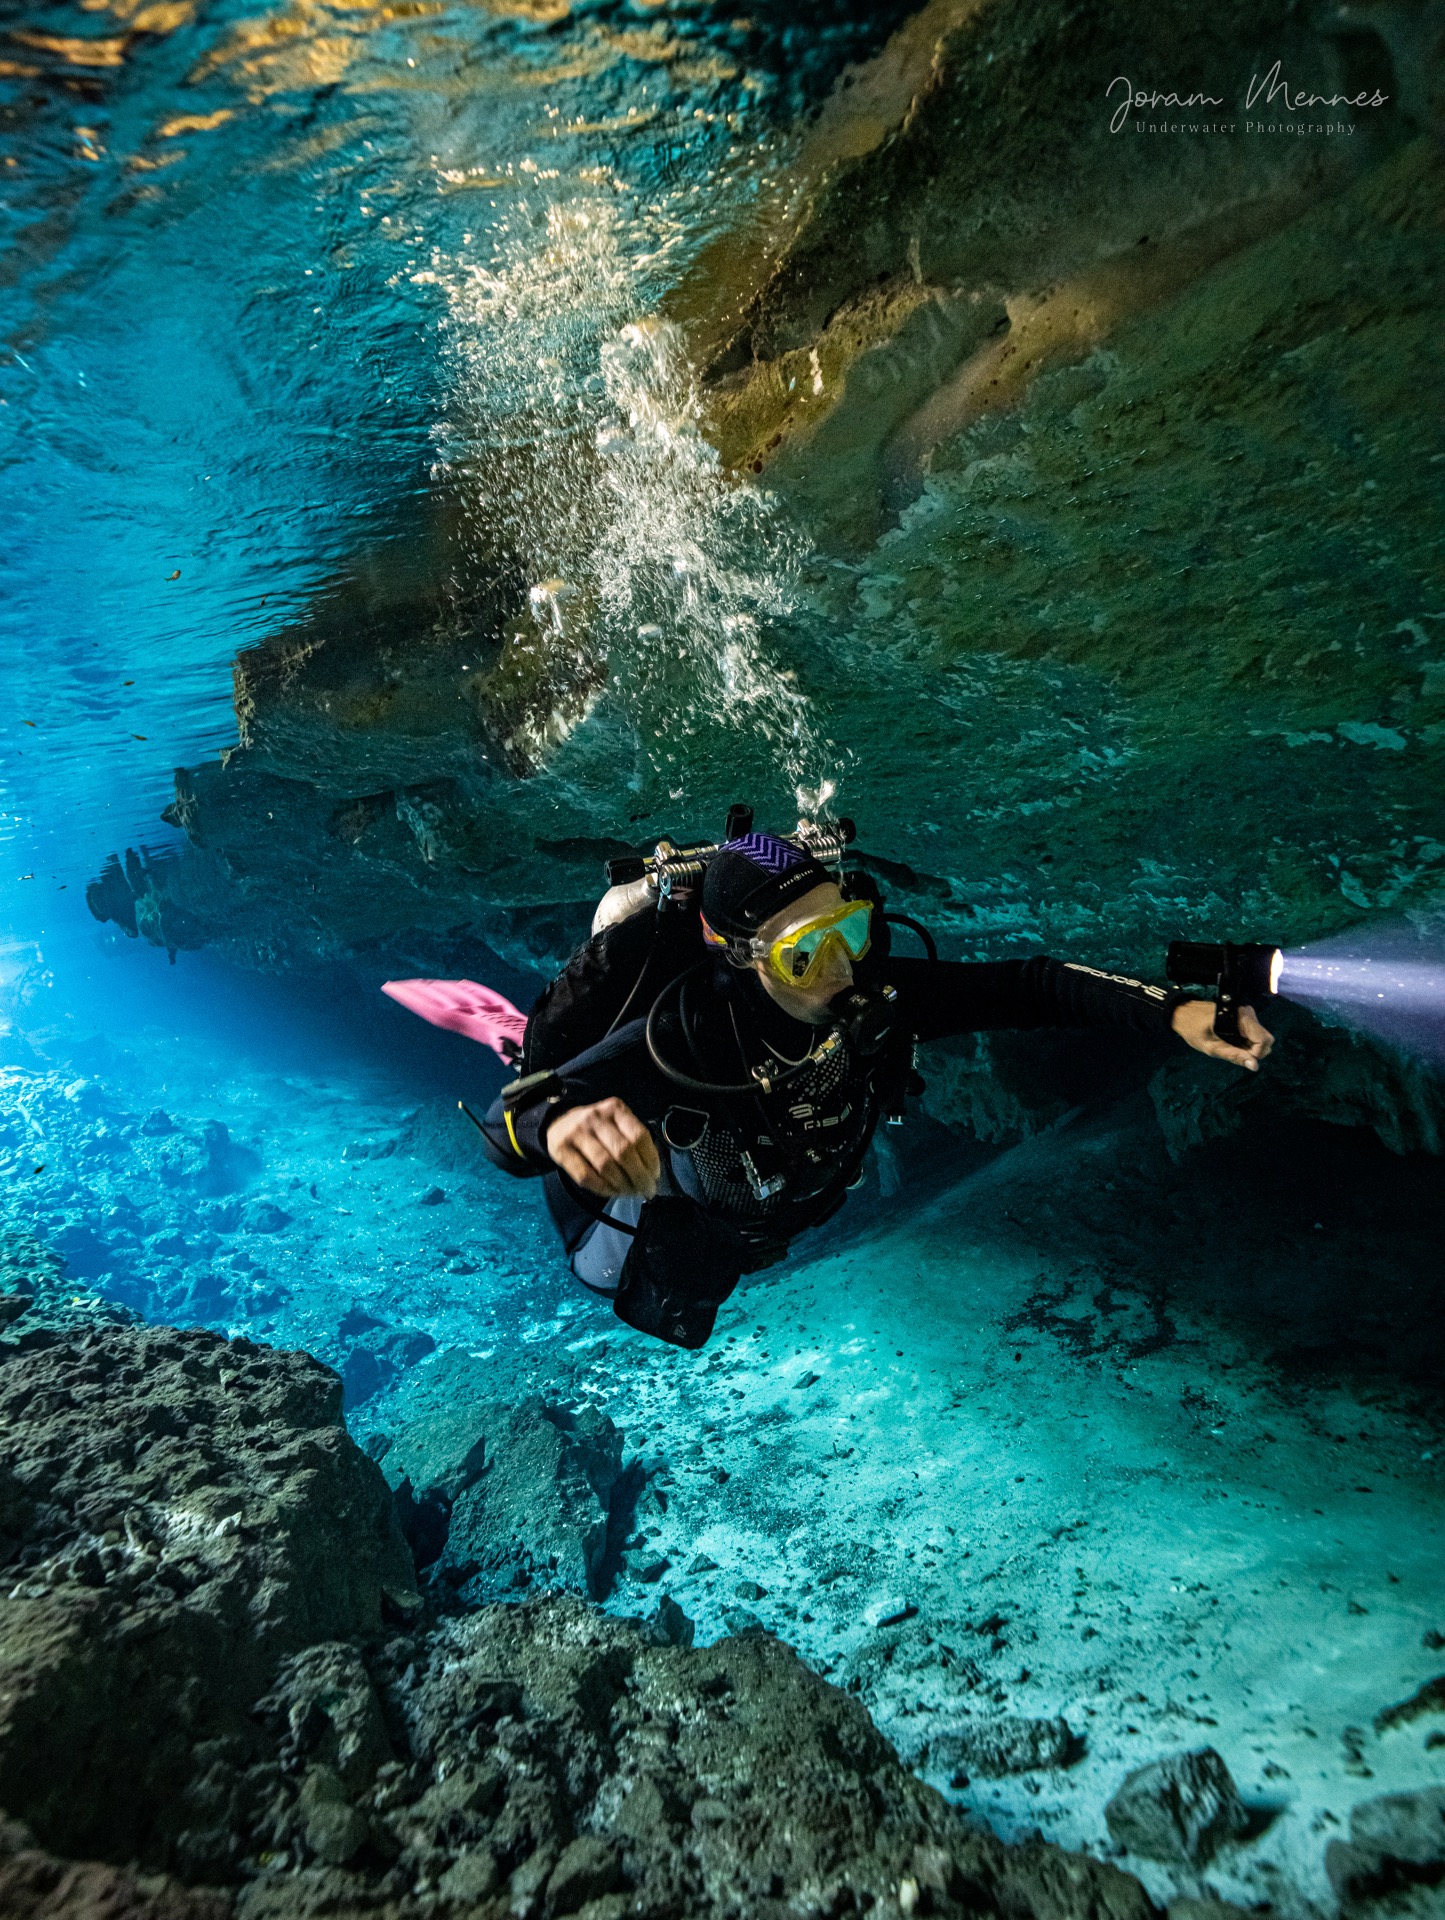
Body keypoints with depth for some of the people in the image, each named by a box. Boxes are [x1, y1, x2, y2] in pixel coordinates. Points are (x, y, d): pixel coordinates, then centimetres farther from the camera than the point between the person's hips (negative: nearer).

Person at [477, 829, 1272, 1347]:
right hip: (680, 1229, -3)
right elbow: (506, 1121, -51)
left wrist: (1176, 1011, -43)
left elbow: (1027, 986, -30)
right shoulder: (686, 1037, -46)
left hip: (798, 1207, 4)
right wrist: (562, 1121, -76)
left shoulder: (872, 993, -34)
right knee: (666, 1319, 28)